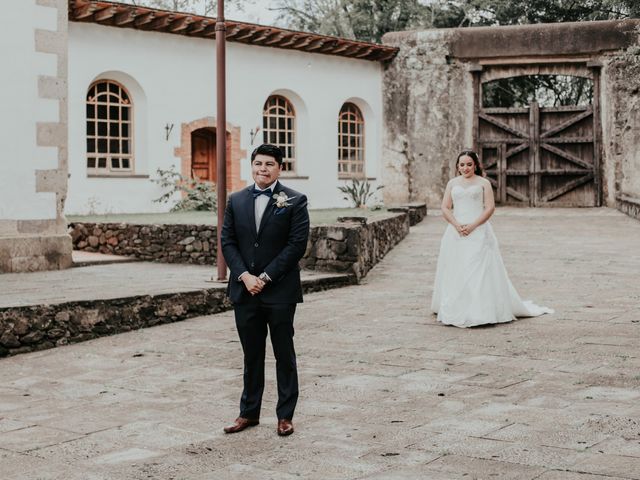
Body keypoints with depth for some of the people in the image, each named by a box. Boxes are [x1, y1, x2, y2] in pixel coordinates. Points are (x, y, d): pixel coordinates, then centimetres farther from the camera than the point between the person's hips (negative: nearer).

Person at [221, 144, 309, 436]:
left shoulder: (294, 201, -4)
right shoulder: (236, 201, 9)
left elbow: (297, 244, -10)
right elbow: (227, 242, 6)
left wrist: (265, 277, -13)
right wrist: (244, 275, -8)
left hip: (280, 291, -3)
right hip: (244, 290, 4)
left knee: (284, 355, 5)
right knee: (251, 355, 12)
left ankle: (285, 416, 14)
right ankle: (249, 413, 22)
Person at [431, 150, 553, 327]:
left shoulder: (483, 183, 5)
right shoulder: (452, 183, 13)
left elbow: (490, 208, -3)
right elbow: (445, 208, 7)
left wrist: (473, 226, -14)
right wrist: (457, 225, -10)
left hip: (478, 233, -3)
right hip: (455, 234, 3)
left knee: (478, 271, -9)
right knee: (455, 272, 2)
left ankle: (481, 311, -7)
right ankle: (455, 311, 9)